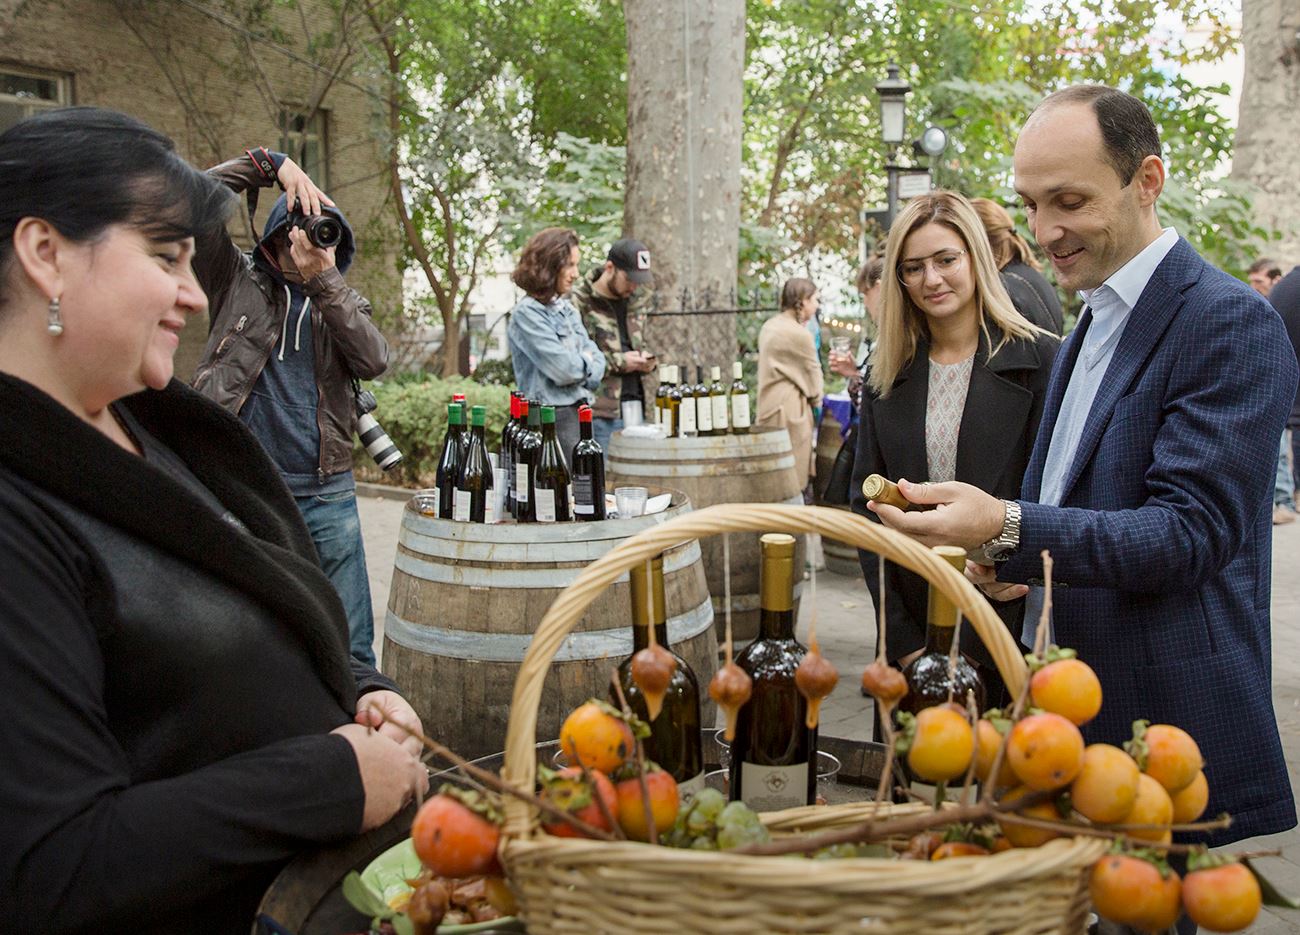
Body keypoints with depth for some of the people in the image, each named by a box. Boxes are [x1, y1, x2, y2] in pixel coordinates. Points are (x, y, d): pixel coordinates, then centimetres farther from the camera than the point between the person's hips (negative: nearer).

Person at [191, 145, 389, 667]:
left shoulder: (343, 301, 12)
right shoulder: (237, 280, 7)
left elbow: (373, 361, -9)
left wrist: (322, 280, -15)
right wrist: (272, 165, -7)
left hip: (327, 491, 2)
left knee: (350, 643, 4)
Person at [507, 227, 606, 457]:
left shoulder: (566, 308, 14)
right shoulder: (527, 313, -11)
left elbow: (596, 360, 13)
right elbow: (563, 369, -18)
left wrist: (579, 367, -6)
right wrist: (585, 361, 2)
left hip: (579, 412, 8)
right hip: (553, 418, -8)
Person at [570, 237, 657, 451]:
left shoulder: (636, 300, 15)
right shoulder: (579, 302, -9)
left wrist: (645, 360, 5)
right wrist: (617, 362, -13)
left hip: (635, 407, 7)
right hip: (599, 413, -7)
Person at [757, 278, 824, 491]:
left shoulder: (769, 326, 10)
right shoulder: (799, 333, -17)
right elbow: (812, 371, -6)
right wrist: (816, 398, 13)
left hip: (768, 403, 9)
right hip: (789, 407, -9)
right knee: (793, 478, -1)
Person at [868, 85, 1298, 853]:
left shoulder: (1229, 322, -14)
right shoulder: (1092, 325, 14)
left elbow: (1193, 532, -21)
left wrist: (1010, 528, -30)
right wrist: (1016, 557, 2)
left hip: (1164, 727, -8)